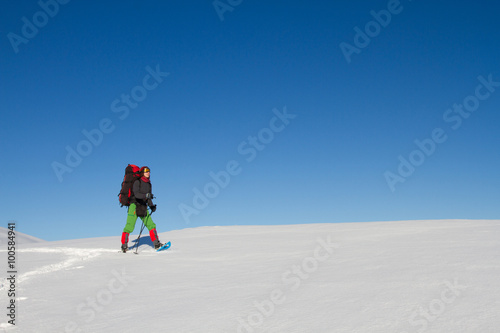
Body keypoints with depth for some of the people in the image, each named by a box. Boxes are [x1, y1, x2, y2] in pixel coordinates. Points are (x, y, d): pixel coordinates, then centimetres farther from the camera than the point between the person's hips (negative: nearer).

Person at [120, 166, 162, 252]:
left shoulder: (148, 184, 14)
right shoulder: (137, 182, -7)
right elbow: (136, 194, -22)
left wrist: (151, 206, 6)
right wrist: (146, 195, -38)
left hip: (143, 208, 6)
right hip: (134, 205, -6)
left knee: (151, 225, -2)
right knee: (129, 227, -8)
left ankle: (156, 244, 0)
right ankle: (124, 246, 1)